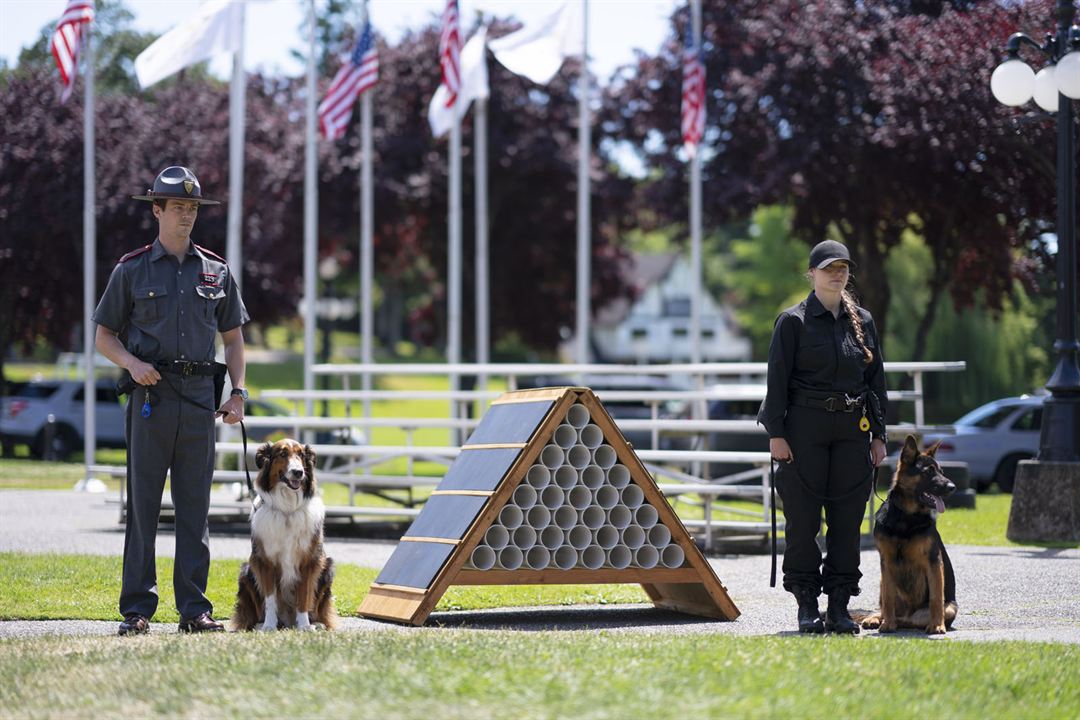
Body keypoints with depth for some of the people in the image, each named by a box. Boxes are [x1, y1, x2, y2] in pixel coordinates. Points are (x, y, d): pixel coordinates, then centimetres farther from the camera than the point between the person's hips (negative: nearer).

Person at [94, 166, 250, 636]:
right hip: (151, 397, -2)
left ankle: (195, 609, 8)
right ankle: (137, 610, 0)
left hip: (200, 400, 2)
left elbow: (233, 338, 17)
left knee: (195, 508, 4)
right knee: (143, 505, -3)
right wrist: (132, 363, -11)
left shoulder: (216, 272, 12)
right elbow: (104, 336, 7)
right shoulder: (131, 270, 5)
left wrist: (238, 392, 5)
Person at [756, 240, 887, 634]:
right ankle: (807, 606, 6)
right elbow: (777, 380, -4)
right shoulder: (793, 321, -1)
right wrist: (776, 434, -10)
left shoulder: (863, 321, 11)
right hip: (805, 426, -4)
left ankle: (839, 607, 8)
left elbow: (876, 380, 15)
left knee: (847, 518, 2)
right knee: (803, 517, -2)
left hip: (852, 429, 4)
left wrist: (879, 434, 10)